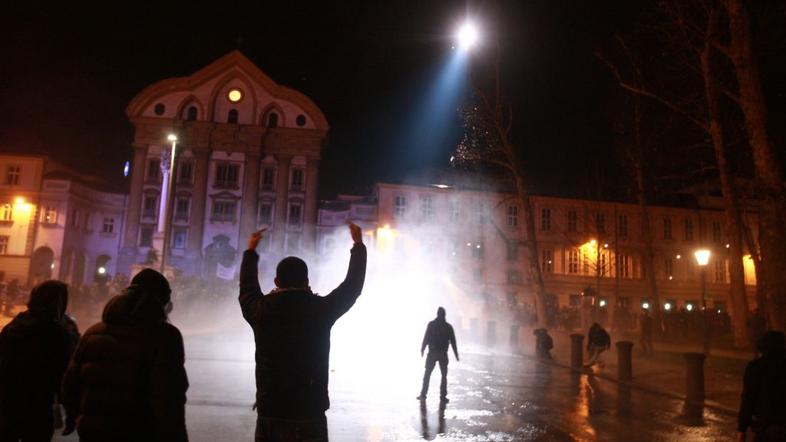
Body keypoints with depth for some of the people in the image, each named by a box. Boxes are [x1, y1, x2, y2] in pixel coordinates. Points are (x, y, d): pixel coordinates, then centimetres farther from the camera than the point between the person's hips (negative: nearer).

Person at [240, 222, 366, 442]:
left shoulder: (261, 310, -2)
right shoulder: (321, 309, -8)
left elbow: (247, 289, 21)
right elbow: (353, 285, 7)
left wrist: (251, 251, 35)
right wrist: (359, 245, 20)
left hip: (268, 413, 3)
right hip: (309, 414, -3)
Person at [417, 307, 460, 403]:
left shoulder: (431, 324, -3)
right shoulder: (448, 326, 2)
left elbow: (426, 338, -8)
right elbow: (453, 342, 3)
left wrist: (422, 349, 1)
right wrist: (456, 354, 9)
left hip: (432, 353, -1)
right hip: (443, 354, 1)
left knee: (427, 374, 8)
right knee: (444, 375, 8)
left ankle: (423, 395, 7)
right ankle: (443, 397, 3)